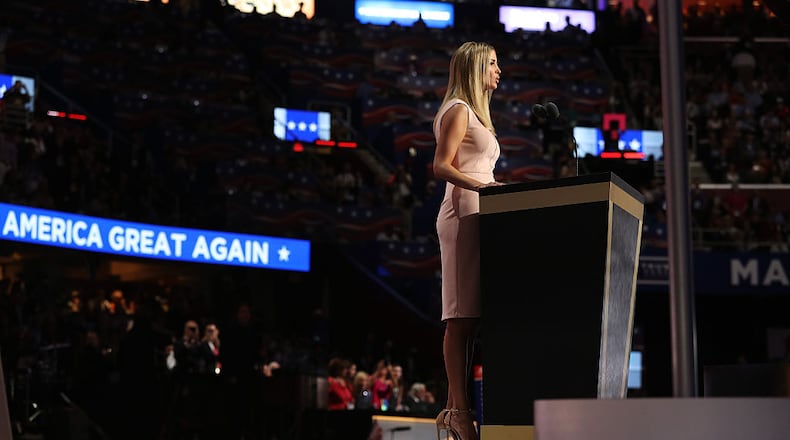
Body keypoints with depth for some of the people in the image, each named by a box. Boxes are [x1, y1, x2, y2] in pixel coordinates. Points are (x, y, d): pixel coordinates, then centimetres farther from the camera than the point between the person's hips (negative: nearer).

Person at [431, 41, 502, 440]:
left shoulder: (476, 115, 27)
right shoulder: (458, 111, -3)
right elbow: (441, 166, -13)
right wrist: (482, 186, -25)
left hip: (477, 214, 10)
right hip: (463, 213, -10)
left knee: (469, 316, 3)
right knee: (462, 316, -13)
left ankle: (455, 407, 2)